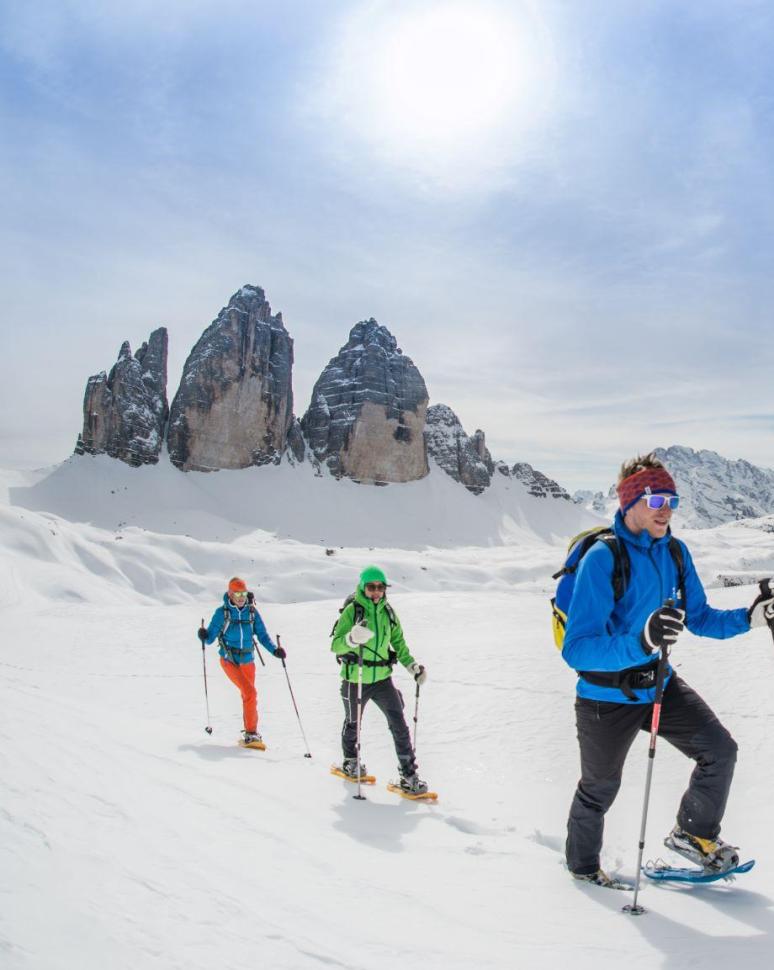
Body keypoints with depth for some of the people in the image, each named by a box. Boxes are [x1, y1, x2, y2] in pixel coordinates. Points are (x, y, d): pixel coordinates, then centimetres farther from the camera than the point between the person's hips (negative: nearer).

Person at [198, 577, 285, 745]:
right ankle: (251, 732, -7)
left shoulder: (252, 611, 1)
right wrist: (204, 636, -24)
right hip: (229, 660, -4)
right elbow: (211, 637, -2)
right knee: (249, 693, -17)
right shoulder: (222, 612, -6)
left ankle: (250, 733, 27)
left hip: (247, 661, 4)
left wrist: (275, 650, -13)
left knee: (248, 696, 12)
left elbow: (262, 635, 2)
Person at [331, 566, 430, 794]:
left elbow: (398, 642, 14)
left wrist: (412, 666, 3)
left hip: (382, 679, 3)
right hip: (355, 680, -3)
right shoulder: (352, 611, -13)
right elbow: (335, 645, -18)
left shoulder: (388, 612, 2)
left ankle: (409, 775, 0)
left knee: (399, 725, -7)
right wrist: (352, 639, -39)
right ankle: (350, 762, 45)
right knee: (353, 723, 19)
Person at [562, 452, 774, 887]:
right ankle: (583, 863, 44)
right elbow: (577, 650, -32)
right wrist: (641, 642, -47)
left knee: (720, 750, 1)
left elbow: (699, 618, 6)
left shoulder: (675, 552, -5)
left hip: (659, 684, 5)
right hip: (607, 697, -5)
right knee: (600, 788, 15)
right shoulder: (601, 558, -27)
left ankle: (693, 833, 28)